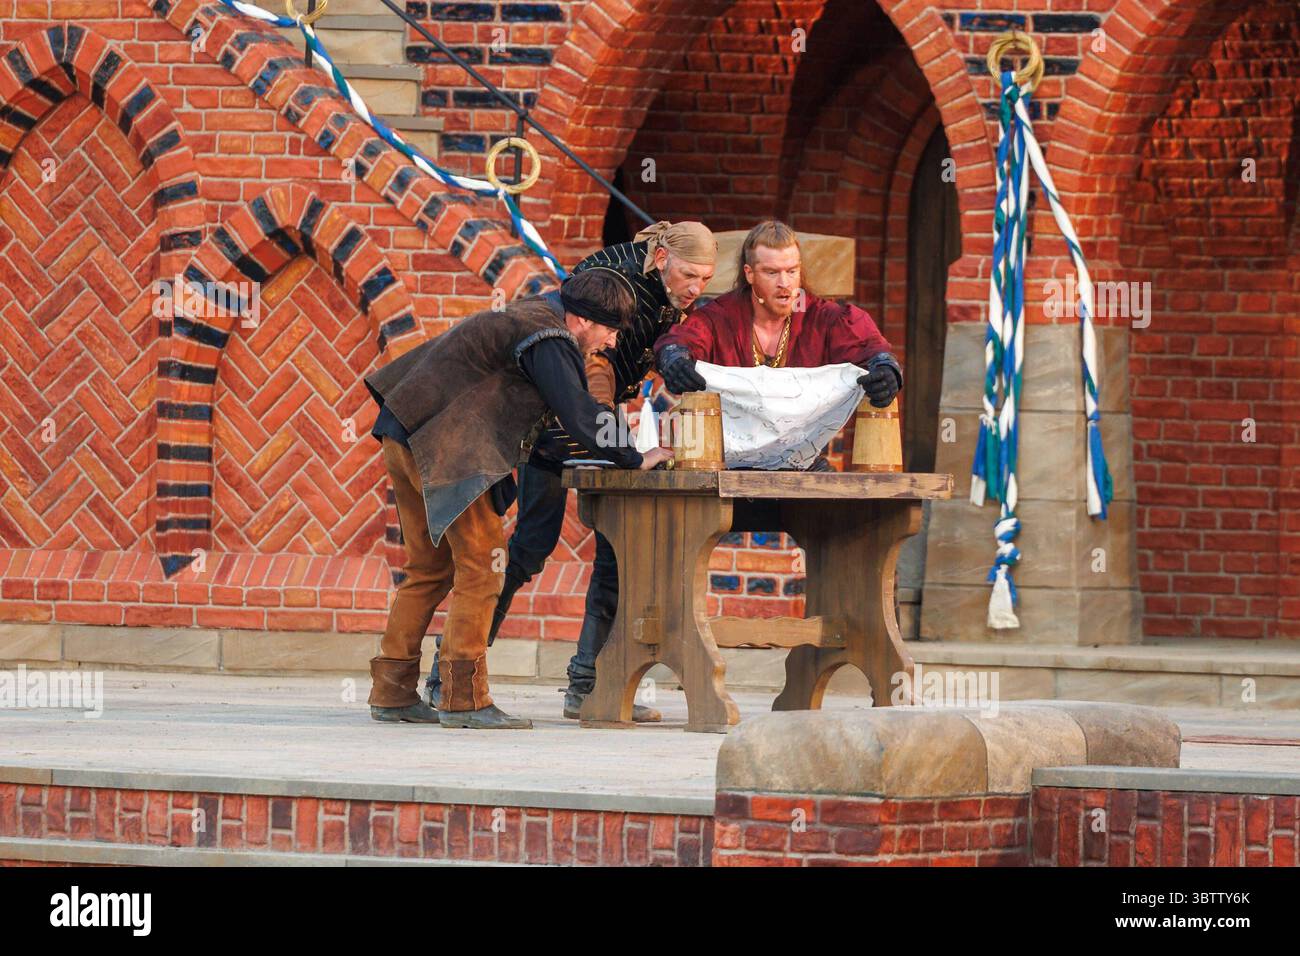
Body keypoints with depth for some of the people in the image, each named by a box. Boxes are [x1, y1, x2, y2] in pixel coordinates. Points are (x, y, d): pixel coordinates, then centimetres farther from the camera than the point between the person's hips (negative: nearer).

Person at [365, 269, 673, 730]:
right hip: (445, 450, -10)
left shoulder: (532, 313, 18)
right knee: (479, 569, -6)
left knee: (430, 568, 16)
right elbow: (578, 416, -18)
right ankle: (463, 699, -7)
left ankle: (392, 692, 18)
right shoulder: (547, 340, -14)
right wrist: (635, 459, -7)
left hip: (407, 441, 10)